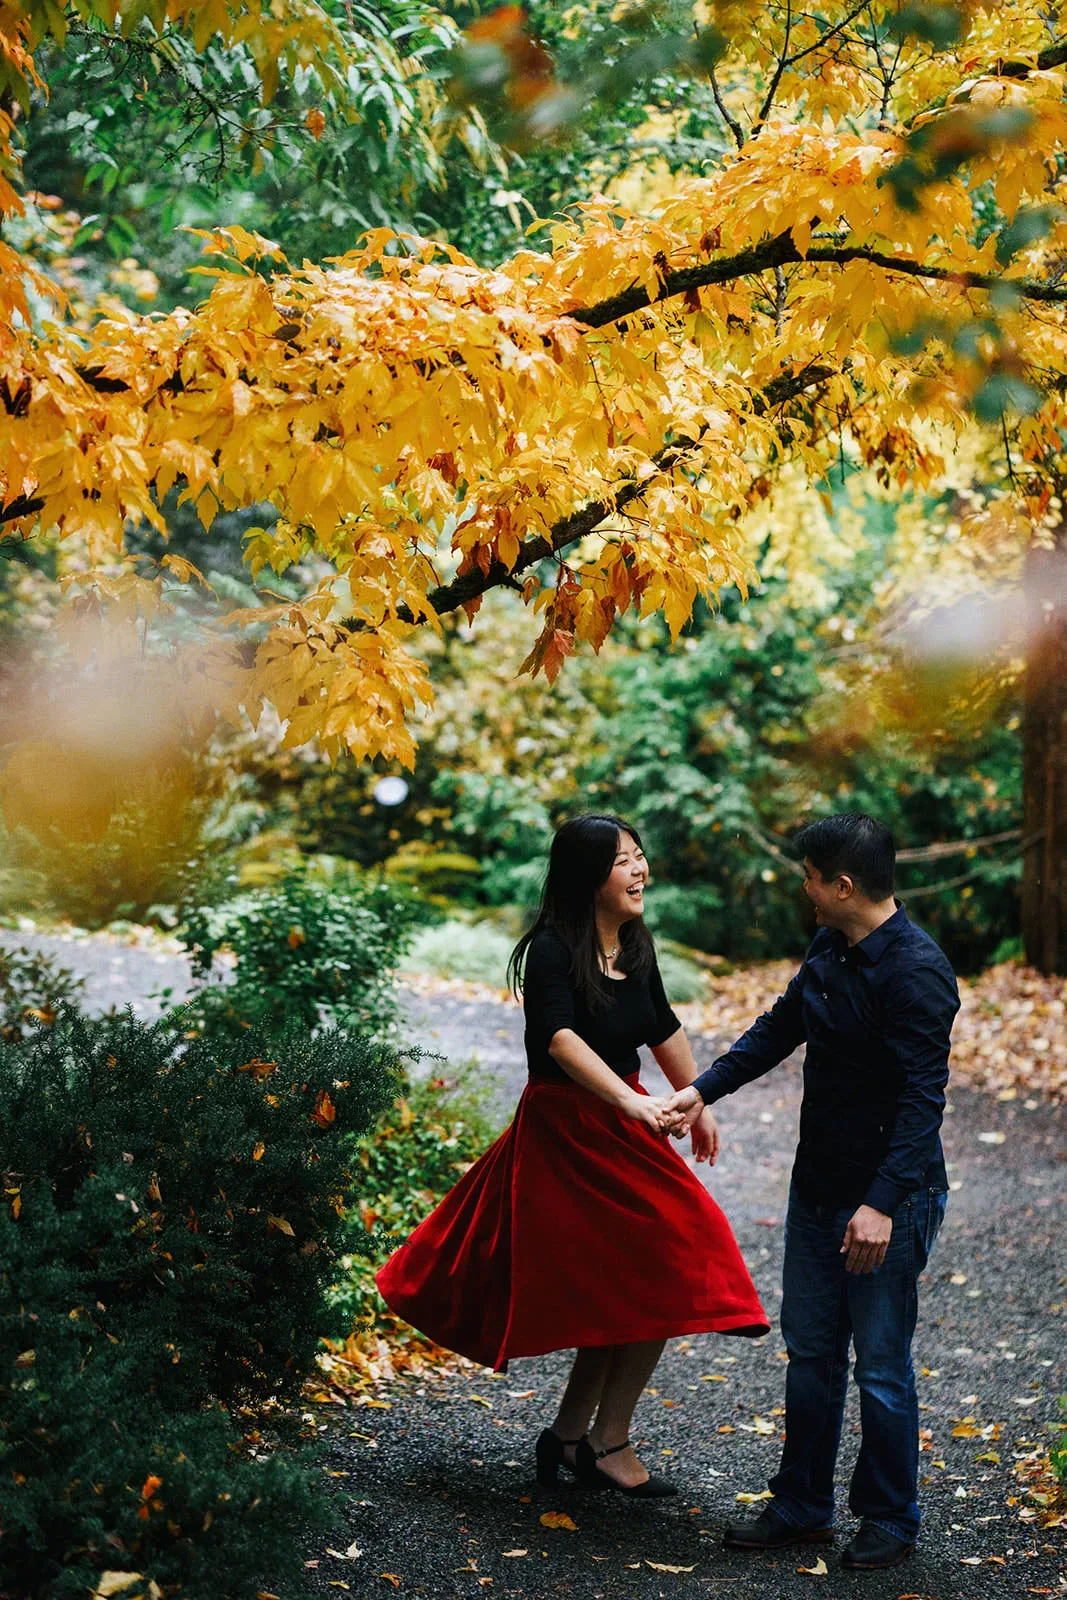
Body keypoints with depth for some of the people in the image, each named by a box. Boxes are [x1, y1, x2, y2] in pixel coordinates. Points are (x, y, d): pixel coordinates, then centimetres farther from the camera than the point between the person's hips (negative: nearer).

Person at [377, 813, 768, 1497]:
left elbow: (664, 1028, 19)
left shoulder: (634, 943, 5)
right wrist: (629, 1101, -46)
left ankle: (570, 1434, 23)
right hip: (564, 1129, -8)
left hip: (622, 1130, 8)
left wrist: (699, 1106, 23)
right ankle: (607, 1442, 8)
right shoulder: (552, 950, -19)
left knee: (625, 1286, 11)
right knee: (660, 1273, -5)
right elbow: (561, 1038, -34)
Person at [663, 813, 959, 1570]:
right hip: (818, 1188, 9)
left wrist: (884, 1203, -30)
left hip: (889, 1199, -9)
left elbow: (922, 1098, -25)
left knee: (881, 1364, 3)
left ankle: (891, 1522, 19)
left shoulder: (914, 971, -22)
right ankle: (802, 1508, 28)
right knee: (810, 1351, 15)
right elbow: (781, 1027, 21)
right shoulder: (830, 951, 6)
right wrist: (704, 1089, 14)